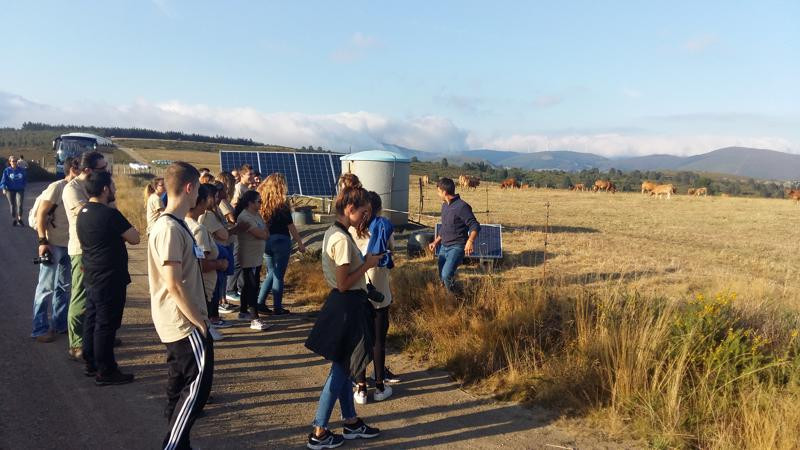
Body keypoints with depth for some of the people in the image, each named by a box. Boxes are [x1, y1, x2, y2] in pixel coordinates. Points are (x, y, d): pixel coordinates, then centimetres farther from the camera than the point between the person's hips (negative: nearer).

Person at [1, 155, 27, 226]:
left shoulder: (21, 170, 2)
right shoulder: (7, 170, -3)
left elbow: (24, 180, 14)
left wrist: (23, 186, 12)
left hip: (20, 190, 0)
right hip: (10, 190, 0)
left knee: (19, 204, -13)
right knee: (12, 205, 6)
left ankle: (19, 219, -3)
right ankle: (14, 219, 19)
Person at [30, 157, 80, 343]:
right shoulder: (56, 187, -14)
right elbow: (41, 214, -15)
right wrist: (42, 241, -18)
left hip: (69, 245, 7)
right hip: (52, 244, -7)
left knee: (64, 286, 15)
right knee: (46, 287, 0)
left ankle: (60, 323, 27)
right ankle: (40, 329, 9)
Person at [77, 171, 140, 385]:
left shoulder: (83, 213, 8)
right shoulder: (110, 214, -21)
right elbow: (134, 238, -17)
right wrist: (125, 230, 2)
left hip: (91, 277, 9)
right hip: (109, 279, -9)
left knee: (92, 320, 17)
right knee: (106, 324, -2)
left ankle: (91, 364, 29)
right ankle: (105, 372, 6)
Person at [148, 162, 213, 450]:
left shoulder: (173, 224, 10)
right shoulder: (170, 229, -21)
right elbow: (173, 285, -24)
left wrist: (198, 318, 17)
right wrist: (199, 321, -16)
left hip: (179, 322, 10)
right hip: (184, 322, -10)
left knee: (182, 382, 16)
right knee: (198, 383, -3)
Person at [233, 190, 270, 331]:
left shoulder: (256, 215, 9)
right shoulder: (244, 217, -21)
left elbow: (266, 233, 10)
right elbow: (262, 235, -22)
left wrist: (263, 233, -10)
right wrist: (264, 232, -2)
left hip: (256, 257, 9)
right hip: (249, 258, -9)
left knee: (249, 285, 18)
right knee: (253, 287, -8)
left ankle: (243, 312, 31)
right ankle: (255, 319, -5)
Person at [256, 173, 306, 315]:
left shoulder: (261, 202, 2)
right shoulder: (282, 204, -11)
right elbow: (291, 226, -9)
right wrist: (300, 243, -1)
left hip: (266, 240, 5)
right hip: (281, 240, -5)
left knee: (271, 273, 19)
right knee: (279, 275, 4)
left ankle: (260, 303, 14)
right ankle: (277, 308, 10)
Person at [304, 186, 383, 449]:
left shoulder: (333, 233, 8)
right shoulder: (342, 240, -22)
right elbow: (344, 284, -22)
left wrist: (365, 260, 8)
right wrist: (367, 264, -13)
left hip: (341, 305, 10)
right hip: (347, 307, -10)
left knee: (344, 367, 18)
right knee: (341, 370, 2)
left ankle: (351, 423, 32)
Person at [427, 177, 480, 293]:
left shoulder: (462, 206, -16)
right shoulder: (444, 205, 11)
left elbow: (475, 226, -19)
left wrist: (470, 241, -36)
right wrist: (436, 242, 26)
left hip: (456, 247, -8)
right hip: (444, 247, 9)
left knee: (446, 275, -23)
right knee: (442, 277, 12)